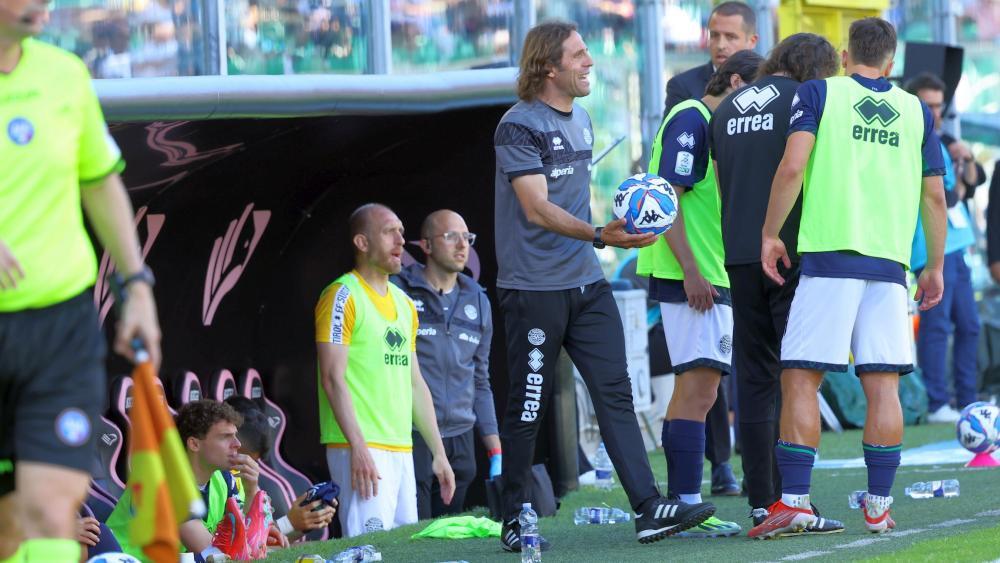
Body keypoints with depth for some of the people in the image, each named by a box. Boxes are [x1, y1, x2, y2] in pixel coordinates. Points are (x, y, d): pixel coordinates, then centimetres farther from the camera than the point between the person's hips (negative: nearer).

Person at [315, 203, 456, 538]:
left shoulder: (404, 303, 19)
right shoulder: (343, 297, -6)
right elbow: (333, 379, -13)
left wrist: (438, 452, 18)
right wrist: (359, 447, -21)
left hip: (402, 450, 8)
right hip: (361, 450, -8)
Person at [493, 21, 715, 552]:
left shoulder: (581, 120, 14)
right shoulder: (519, 126, -11)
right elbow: (537, 208, -20)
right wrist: (597, 235, -31)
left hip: (586, 283, 7)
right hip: (533, 288, -7)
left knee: (616, 393, -1)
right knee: (528, 406, -1)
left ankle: (649, 509, -5)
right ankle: (513, 521, 9)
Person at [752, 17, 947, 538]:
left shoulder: (819, 93, 4)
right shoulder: (916, 111, 14)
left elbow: (792, 167, -8)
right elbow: (935, 196, 14)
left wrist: (770, 233, 2)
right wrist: (935, 266, 22)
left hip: (829, 255, -3)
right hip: (890, 263, 3)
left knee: (800, 378, -2)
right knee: (883, 385, 4)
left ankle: (794, 501, -8)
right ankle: (879, 506, 5)